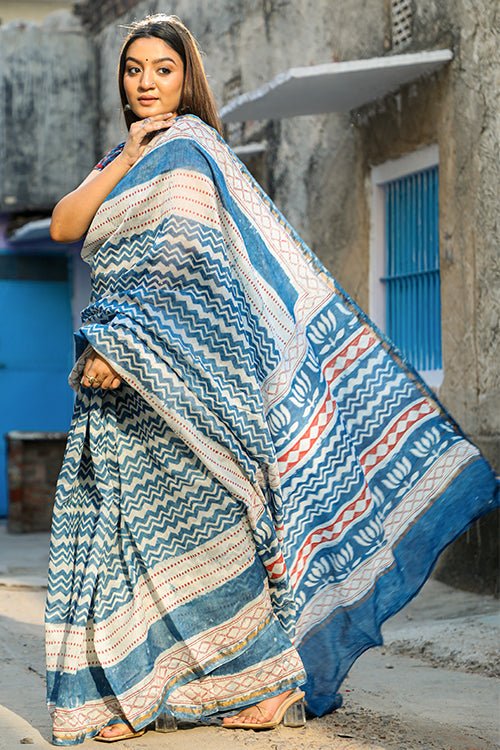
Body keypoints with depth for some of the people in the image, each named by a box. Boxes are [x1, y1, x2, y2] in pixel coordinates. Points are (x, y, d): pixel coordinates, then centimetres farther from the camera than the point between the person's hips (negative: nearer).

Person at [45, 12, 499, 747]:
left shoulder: (184, 150, -5)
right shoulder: (131, 157, 20)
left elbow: (177, 266, -15)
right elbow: (63, 226, 7)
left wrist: (117, 345, -20)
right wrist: (124, 160, -4)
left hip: (174, 369, -8)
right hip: (125, 378, 8)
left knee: (201, 516, -7)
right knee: (121, 527, 4)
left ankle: (278, 674, 3)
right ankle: (137, 691, 10)